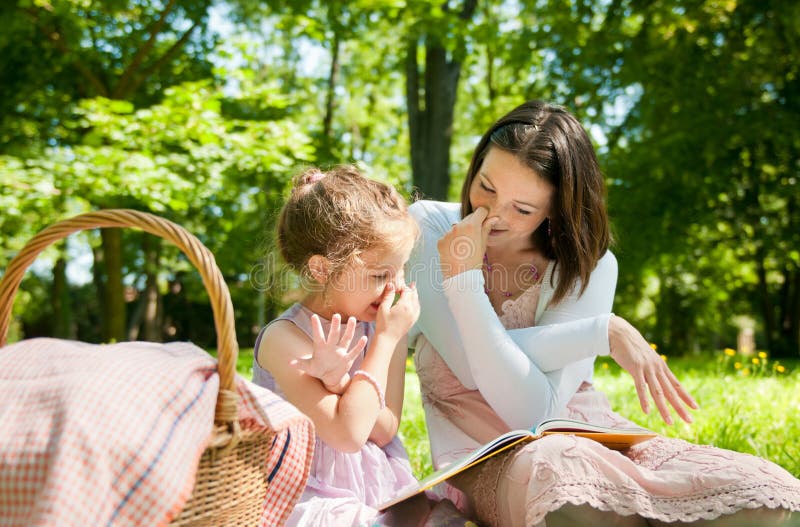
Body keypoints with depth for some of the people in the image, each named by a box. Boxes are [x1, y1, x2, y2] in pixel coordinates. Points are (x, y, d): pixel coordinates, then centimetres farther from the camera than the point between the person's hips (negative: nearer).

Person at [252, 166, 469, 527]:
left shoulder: (387, 327, 0)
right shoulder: (284, 340, -17)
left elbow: (384, 430, -6)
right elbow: (348, 435, -24)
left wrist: (337, 380, -25)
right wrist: (386, 339, -21)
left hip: (387, 492, 6)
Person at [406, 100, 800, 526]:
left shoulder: (589, 267, -4)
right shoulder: (426, 228, -5)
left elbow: (533, 412, -18)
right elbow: (471, 367, -17)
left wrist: (464, 277, -23)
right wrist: (602, 332, -20)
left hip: (588, 440, 2)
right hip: (485, 459, -1)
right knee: (555, 469, -40)